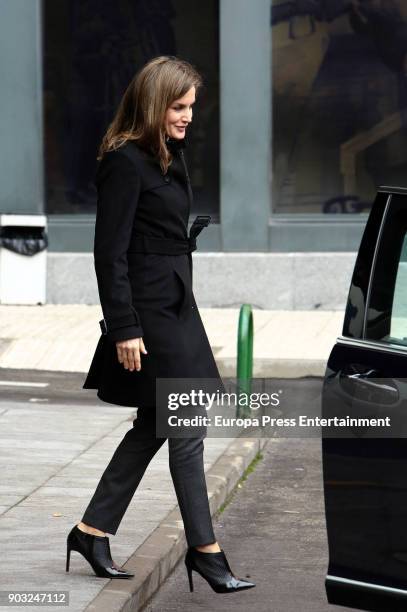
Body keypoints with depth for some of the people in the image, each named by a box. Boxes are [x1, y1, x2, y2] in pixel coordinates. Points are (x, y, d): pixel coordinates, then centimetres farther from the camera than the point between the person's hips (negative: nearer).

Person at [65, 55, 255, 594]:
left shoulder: (169, 157, 14)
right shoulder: (125, 162, -15)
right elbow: (110, 252, -17)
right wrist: (124, 329, -19)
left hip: (175, 304, 10)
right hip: (148, 312, -10)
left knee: (153, 426, 13)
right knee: (187, 429, -4)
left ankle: (92, 531, 23)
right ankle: (204, 549, 5)